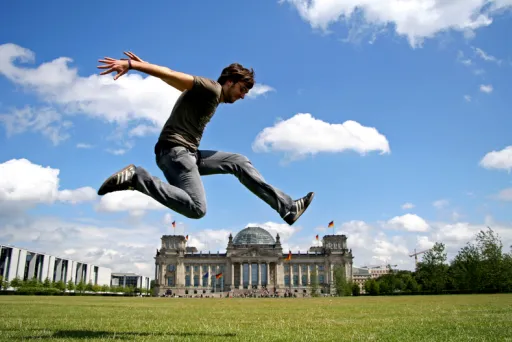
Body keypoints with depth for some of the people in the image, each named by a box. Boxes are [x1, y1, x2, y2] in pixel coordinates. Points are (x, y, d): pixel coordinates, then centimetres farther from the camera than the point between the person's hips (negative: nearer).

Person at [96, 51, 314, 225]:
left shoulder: (210, 97, 24)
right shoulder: (211, 88, -5)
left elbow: (170, 79, 23)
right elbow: (171, 75, -15)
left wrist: (143, 65, 19)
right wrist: (131, 65, -23)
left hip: (188, 153, 10)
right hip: (174, 150, -10)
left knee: (239, 162, 10)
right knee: (196, 209, -26)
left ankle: (287, 208, 8)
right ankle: (136, 178, -16)